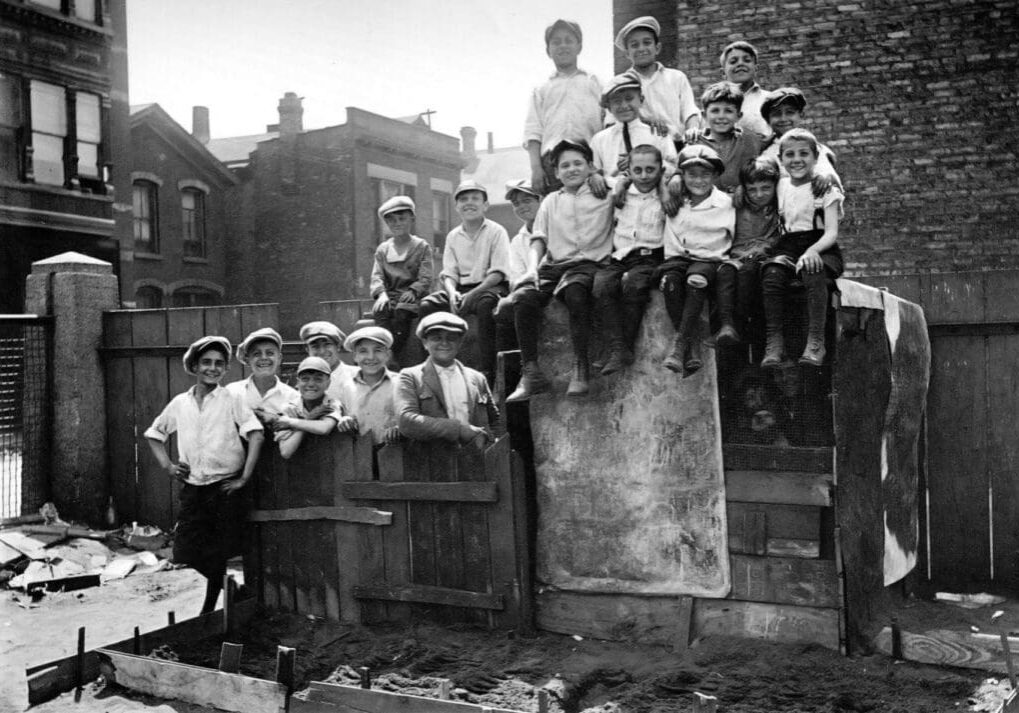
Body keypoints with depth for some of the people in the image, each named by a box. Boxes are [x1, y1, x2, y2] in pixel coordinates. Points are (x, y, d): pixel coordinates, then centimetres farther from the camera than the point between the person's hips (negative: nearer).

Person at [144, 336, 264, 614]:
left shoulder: (232, 401, -3)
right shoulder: (179, 403, 9)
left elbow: (256, 435, -13)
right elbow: (153, 434, 22)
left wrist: (245, 478, -18)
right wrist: (167, 465, 8)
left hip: (226, 489, -3)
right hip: (192, 490, 4)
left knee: (221, 561, 2)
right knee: (185, 557, 3)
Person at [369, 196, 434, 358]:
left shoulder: (422, 246, 7)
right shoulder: (382, 249, 16)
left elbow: (425, 278, -1)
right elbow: (376, 277, 6)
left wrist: (412, 291, -20)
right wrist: (381, 293, -16)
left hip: (414, 297, -2)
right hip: (389, 296, 3)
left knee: (401, 310, -35)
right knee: (380, 311, -31)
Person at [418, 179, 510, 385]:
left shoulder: (496, 231, -1)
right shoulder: (453, 236, 13)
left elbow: (498, 273, -10)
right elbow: (449, 273, 9)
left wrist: (471, 294, -21)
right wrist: (452, 293, -15)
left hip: (489, 287, -5)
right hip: (461, 288, 5)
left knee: (485, 303, -39)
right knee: (428, 304, -18)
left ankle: (488, 370, -35)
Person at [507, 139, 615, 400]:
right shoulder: (551, 201, 24)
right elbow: (538, 239, 15)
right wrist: (532, 267, -1)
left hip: (589, 263, -3)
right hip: (554, 264, 3)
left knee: (575, 292, -36)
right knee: (525, 297, -25)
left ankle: (580, 367, -27)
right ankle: (531, 373, -22)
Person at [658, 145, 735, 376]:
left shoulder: (724, 203, 6)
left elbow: (732, 237, 5)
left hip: (709, 259, -2)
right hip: (677, 257, 2)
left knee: (696, 280, -35)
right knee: (669, 281, -31)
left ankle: (680, 343, -34)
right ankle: (693, 346, -30)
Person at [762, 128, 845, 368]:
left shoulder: (825, 187, 3)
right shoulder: (782, 185, 15)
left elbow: (832, 233, -7)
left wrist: (812, 250, -28)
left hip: (822, 249, -3)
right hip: (788, 247, 3)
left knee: (814, 274, -38)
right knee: (772, 273, -31)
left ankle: (815, 343, -37)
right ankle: (774, 342, -33)